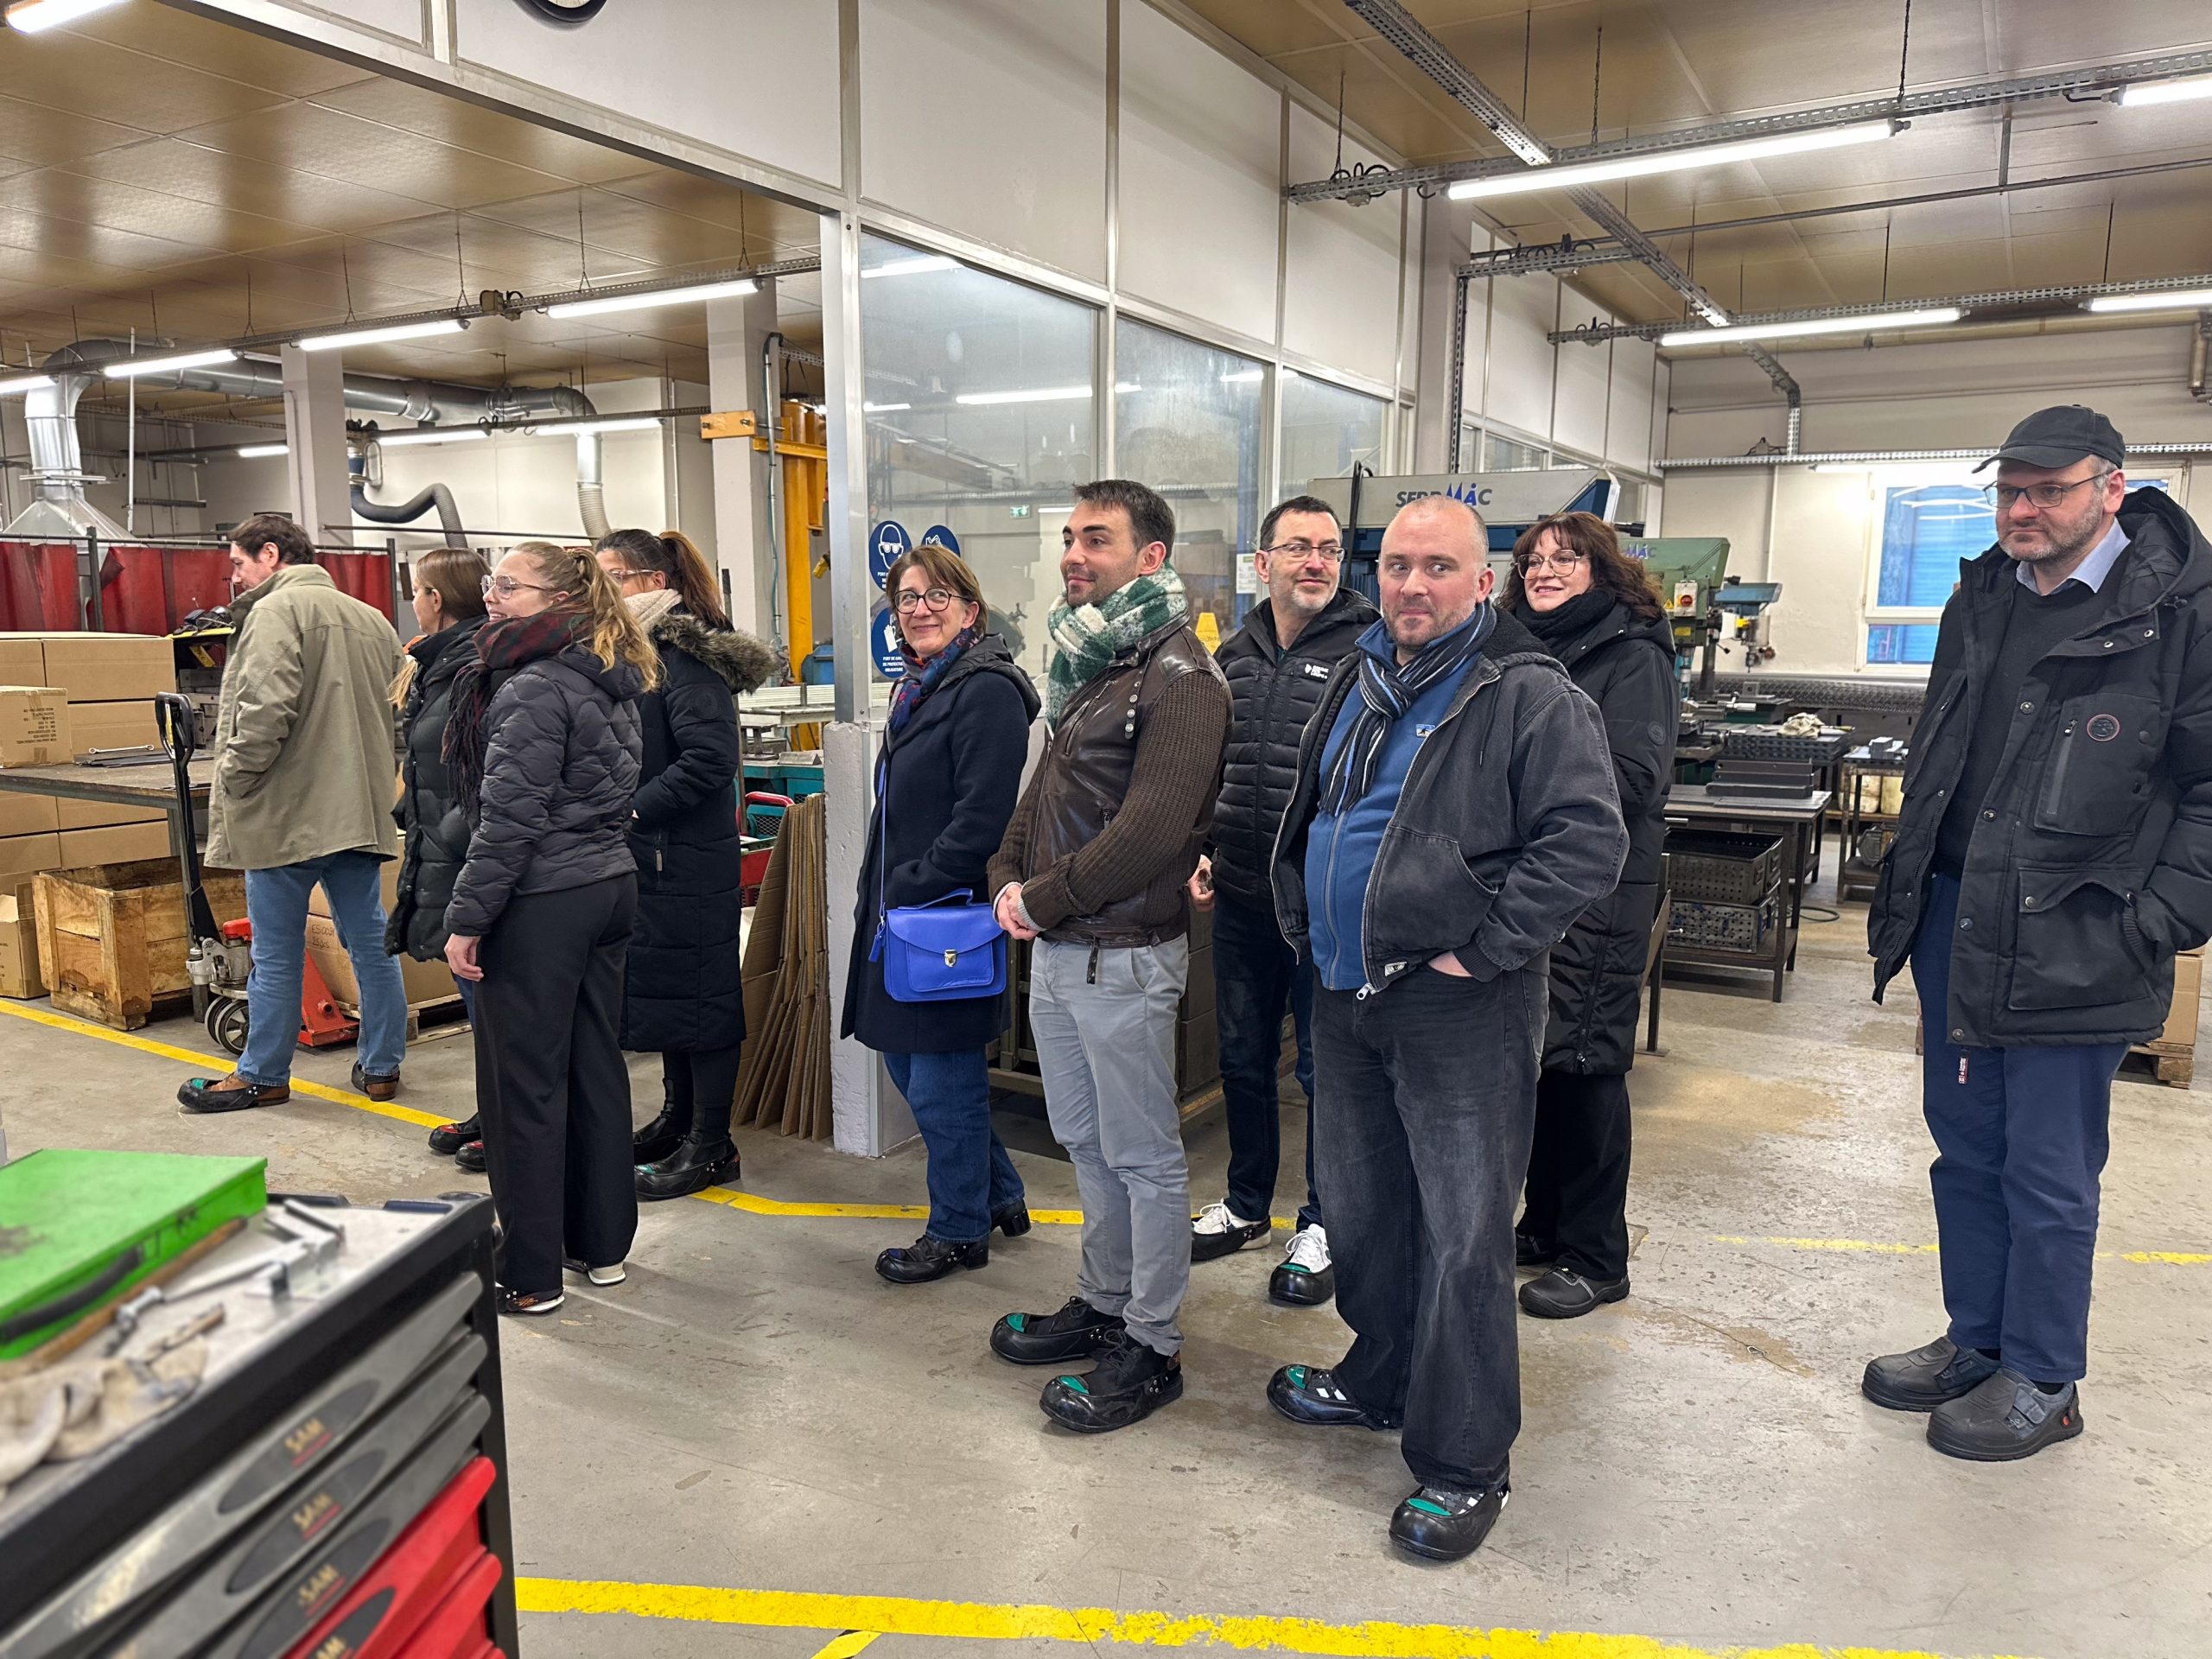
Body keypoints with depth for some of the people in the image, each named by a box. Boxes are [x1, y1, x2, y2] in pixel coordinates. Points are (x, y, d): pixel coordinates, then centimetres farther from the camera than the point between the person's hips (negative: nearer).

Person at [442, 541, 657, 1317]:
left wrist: (466, 917, -15)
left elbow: (510, 818, -20)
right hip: (611, 887, 9)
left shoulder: (533, 688, -17)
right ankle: (602, 1244, 25)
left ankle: (530, 1274, 10)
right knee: (596, 1066, 15)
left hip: (543, 901, -9)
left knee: (525, 1084, 1)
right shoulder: (612, 683, 11)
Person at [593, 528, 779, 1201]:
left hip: (690, 861, -9)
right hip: (646, 857, 9)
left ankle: (711, 1146, 11)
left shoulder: (685, 657, -16)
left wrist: (633, 809, -21)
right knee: (659, 984, 18)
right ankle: (678, 1116, 33)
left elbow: (711, 758, -24)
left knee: (698, 992, 0)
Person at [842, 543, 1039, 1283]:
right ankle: (1001, 1195, 33)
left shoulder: (986, 691, -14)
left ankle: (960, 1230, 21)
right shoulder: (917, 688, 17)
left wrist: (909, 890, -19)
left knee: (942, 1084, 2)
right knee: (909, 1067, 17)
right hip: (902, 915, 10)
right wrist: (875, 892, 15)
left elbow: (981, 820, -22)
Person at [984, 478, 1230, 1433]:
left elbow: (1150, 830, -23)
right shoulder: (1084, 662, 14)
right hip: (1056, 950, 9)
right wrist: (1008, 878, 3)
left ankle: (1151, 1348, 18)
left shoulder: (1178, 677, -15)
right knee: (1086, 1141, 20)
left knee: (1143, 1156, 4)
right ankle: (1104, 1303, 36)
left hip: (1123, 955, -9)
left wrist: (1043, 898, -16)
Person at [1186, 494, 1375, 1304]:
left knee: (1327, 1068, 7)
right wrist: (1205, 852, 10)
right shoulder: (1233, 655, 9)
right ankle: (1246, 1203, 36)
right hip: (1241, 900, 6)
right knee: (1244, 1057, 17)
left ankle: (1322, 1224, 25)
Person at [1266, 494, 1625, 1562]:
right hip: (1343, 996, 8)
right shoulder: (1357, 682, 12)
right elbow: (1309, 815, 25)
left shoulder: (1529, 699, -11)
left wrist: (1484, 946, -19)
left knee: (1463, 1239, 1)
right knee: (1357, 1211, 20)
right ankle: (1380, 1380, 42)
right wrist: (1301, 916, 14)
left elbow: (1589, 841, -19)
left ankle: (1462, 1463, 16)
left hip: (1457, 1012, -7)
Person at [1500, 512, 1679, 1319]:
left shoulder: (1632, 656, -6)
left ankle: (1594, 1258, 13)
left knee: (1586, 1061, 0)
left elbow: (1633, 776, -17)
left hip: (1597, 893, -7)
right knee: (1539, 1055, 14)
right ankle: (1544, 1224, 28)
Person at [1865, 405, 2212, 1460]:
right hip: (1955, 922, 7)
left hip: (2074, 944, -6)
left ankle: (2043, 1384, 23)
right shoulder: (1981, 599, 11)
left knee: (2050, 1176, 5)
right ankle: (1976, 1343, 33)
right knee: (1965, 1149, 16)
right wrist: (1905, 885, 16)